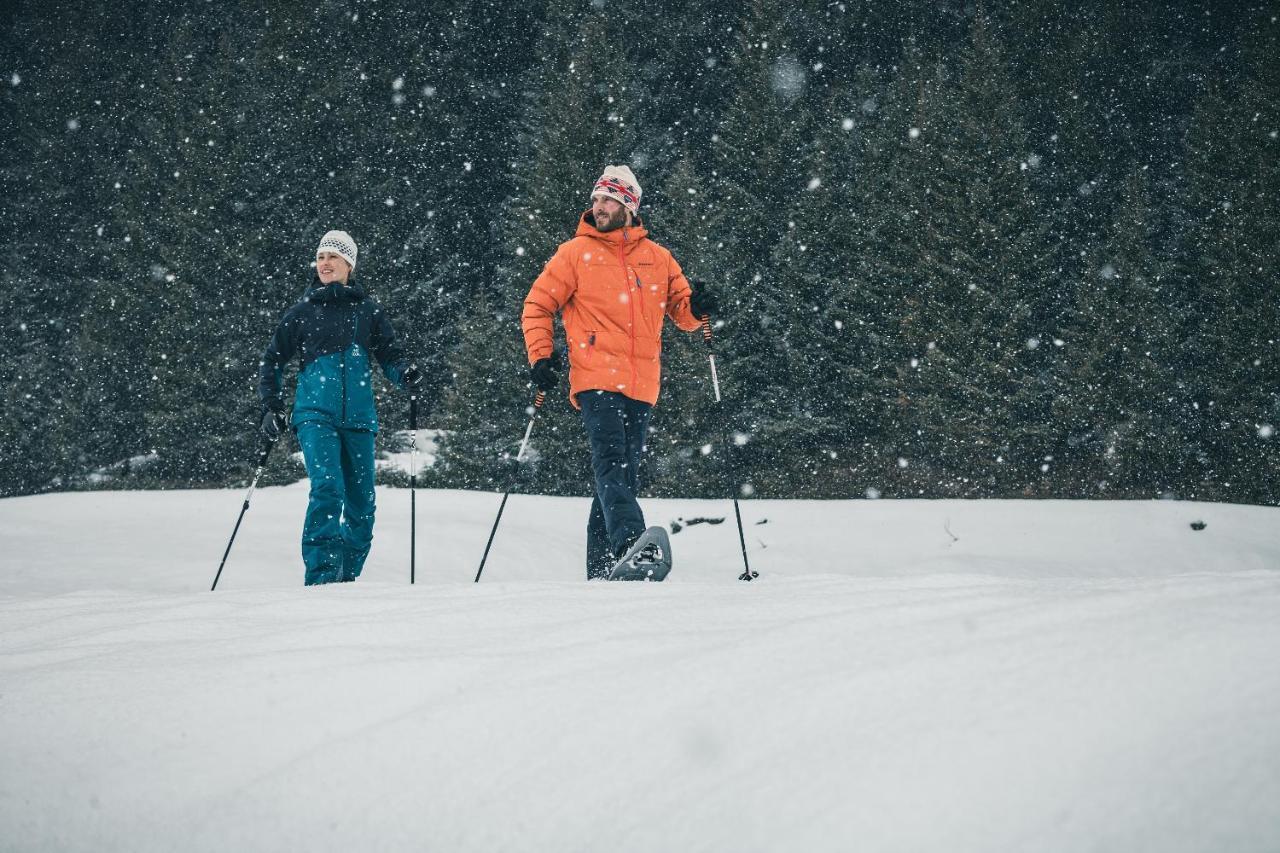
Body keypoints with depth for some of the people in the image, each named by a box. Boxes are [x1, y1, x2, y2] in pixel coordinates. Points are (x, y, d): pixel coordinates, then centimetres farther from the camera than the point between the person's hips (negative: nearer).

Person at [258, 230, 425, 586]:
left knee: (362, 502, 3)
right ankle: (320, 576, -21)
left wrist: (407, 375, -12)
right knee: (327, 487, -22)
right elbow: (272, 361, 15)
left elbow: (389, 356, 10)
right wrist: (271, 408, 6)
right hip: (315, 413, -2)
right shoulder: (302, 312, 8)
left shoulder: (368, 311, 10)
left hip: (359, 417, 2)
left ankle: (347, 577, 17)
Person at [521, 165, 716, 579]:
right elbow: (537, 307, 9)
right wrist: (541, 357, -3)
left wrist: (697, 309, -1)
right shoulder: (575, 253, 6)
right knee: (611, 461, -23)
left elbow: (681, 309, 22)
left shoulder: (656, 257, 14)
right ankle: (630, 543, -39)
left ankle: (602, 569, 11)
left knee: (624, 475, 6)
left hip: (641, 385, 4)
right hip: (595, 380, -4)